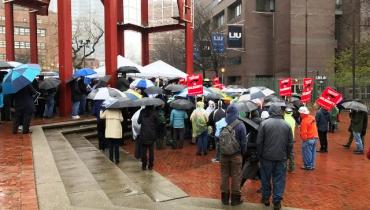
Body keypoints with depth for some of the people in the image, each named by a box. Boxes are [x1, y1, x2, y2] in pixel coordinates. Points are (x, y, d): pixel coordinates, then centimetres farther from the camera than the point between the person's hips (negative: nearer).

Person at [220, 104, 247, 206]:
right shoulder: (240, 125, -11)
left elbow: (218, 138, 0)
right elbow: (243, 141, -7)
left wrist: (221, 151, 11)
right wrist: (243, 152, 8)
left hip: (223, 154, 3)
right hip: (236, 154, -3)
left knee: (224, 175, 12)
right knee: (236, 176, 8)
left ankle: (225, 198, 21)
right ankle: (235, 198, 16)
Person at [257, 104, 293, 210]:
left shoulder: (264, 123, -9)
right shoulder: (287, 125, 1)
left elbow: (259, 142, -8)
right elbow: (290, 143, 5)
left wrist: (259, 155, 4)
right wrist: (287, 156, 15)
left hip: (267, 157, -1)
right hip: (281, 158, 2)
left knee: (265, 178, 14)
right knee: (279, 179, 9)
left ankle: (266, 198, 26)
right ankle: (277, 201, 11)